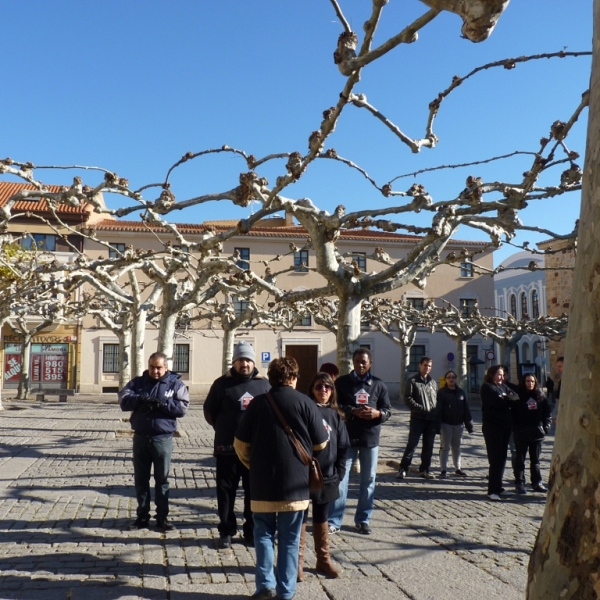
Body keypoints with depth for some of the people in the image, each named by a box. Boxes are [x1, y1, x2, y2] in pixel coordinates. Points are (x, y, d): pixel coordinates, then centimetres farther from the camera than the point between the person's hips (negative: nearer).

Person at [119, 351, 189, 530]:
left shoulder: (176, 384, 1)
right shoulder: (137, 382, 7)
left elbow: (183, 407, -10)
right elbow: (123, 399, -7)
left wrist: (162, 403, -23)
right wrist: (140, 399, -26)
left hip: (163, 439, -2)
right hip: (140, 437, 2)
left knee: (162, 479, 6)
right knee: (141, 479, 10)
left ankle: (162, 517, 16)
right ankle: (142, 516, 22)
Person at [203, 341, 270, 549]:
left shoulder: (264, 384, 6)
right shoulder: (223, 383, 1)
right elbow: (209, 411, 8)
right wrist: (223, 430, 6)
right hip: (227, 449, -1)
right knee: (226, 491, 6)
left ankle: (252, 531, 22)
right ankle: (226, 532, 18)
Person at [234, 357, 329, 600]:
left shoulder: (257, 403, -2)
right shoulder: (305, 403, -7)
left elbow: (240, 443, 1)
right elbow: (320, 444, -1)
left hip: (262, 483, 1)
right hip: (295, 483, 0)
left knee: (264, 533, 15)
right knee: (289, 538, 10)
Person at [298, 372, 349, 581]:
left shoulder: (336, 415, 4)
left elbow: (343, 447, 8)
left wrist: (339, 473, 2)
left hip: (327, 477, 4)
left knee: (321, 519, 17)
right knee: (301, 519, 6)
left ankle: (324, 560, 28)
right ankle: (297, 561, 16)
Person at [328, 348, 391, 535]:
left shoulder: (378, 385, 7)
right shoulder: (342, 382, 0)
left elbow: (388, 410, 8)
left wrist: (377, 413, -14)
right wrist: (353, 411, -22)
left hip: (370, 437, 3)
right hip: (346, 437, -2)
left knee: (368, 479, 9)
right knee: (340, 477, -1)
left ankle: (363, 520, 22)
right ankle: (334, 520, 6)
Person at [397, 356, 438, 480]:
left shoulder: (433, 382, 16)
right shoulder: (413, 381, -1)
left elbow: (437, 400, 20)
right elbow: (408, 399, -8)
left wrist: (437, 413, 5)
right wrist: (421, 408, -17)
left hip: (432, 420, 5)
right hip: (417, 419, -5)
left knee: (428, 447, 9)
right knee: (412, 444, -6)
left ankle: (424, 469, 18)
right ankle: (403, 469, 0)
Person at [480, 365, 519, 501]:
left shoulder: (504, 387, 19)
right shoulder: (487, 387, -4)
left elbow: (515, 396, 5)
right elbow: (498, 401, -18)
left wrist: (507, 399, -15)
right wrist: (510, 399, -2)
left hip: (505, 426, 7)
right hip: (492, 427, -7)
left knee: (502, 458, 10)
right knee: (495, 459, -9)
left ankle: (498, 487, 18)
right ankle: (492, 490, -6)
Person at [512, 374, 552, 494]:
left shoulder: (540, 396, 6)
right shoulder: (518, 396, -5)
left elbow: (547, 412, 9)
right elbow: (513, 413, -7)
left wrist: (546, 426, -2)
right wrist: (515, 429, -14)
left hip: (537, 433, 4)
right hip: (522, 433, -3)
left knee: (535, 459, 14)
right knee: (520, 459, 4)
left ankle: (537, 483, 23)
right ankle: (520, 483, 10)